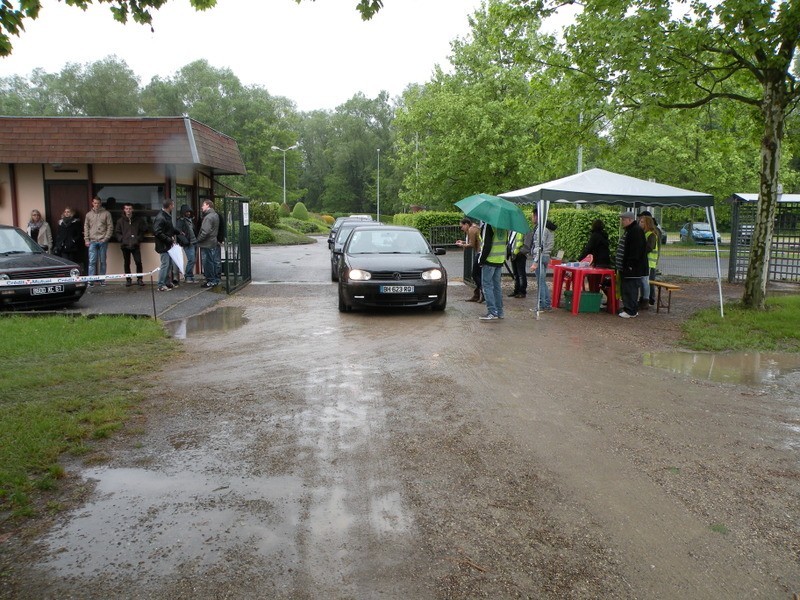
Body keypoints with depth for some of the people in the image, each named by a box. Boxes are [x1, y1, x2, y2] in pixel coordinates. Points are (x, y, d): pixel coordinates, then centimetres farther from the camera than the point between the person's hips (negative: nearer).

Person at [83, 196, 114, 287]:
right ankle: (91, 280, -4)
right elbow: (86, 227, 10)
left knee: (103, 261, 6)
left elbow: (110, 227, 0)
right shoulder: (89, 214, 11)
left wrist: (106, 238, -9)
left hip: (103, 241, -1)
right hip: (92, 241, 1)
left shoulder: (106, 213, 3)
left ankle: (102, 279, 13)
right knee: (92, 261, -4)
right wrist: (86, 239, 2)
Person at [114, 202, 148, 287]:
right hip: (125, 245, 1)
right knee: (126, 263, 7)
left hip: (135, 245, -1)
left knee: (138, 262, -7)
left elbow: (144, 230, 10)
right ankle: (128, 280, 15)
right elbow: (116, 232, 10)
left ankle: (139, 279, 4)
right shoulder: (120, 221, 6)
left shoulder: (138, 220, 5)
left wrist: (139, 239, 0)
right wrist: (122, 239, -4)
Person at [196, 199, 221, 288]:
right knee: (213, 262, 15)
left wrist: (198, 239, -11)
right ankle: (216, 279, 20)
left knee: (207, 263, -2)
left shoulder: (208, 217, -18)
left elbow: (205, 232, -24)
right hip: (213, 243, 9)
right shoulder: (215, 215, 12)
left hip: (207, 244, -9)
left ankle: (211, 281, 2)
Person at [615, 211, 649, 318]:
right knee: (626, 289, 13)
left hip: (632, 268, -10)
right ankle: (628, 309, 19)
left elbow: (636, 250, -22)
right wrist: (620, 267, 22)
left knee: (630, 289, -7)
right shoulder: (627, 230, 18)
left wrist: (630, 265, -24)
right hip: (625, 268, 10)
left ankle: (631, 311, -2)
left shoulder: (636, 231, -15)